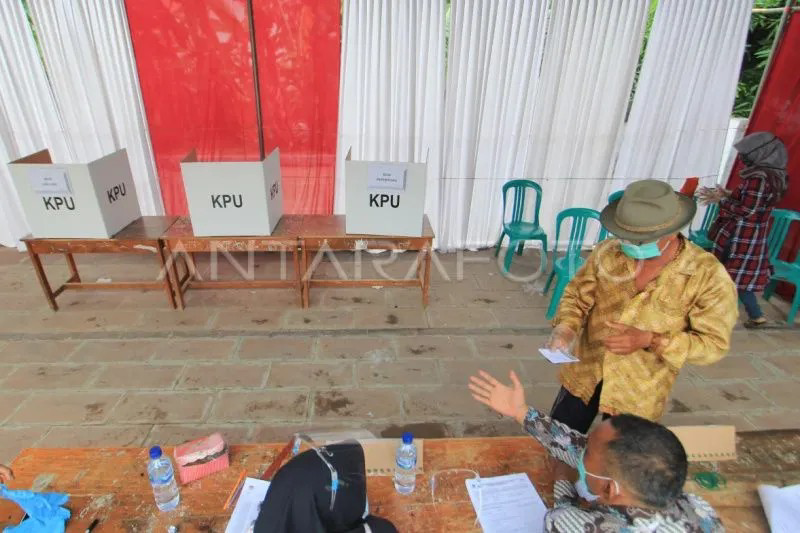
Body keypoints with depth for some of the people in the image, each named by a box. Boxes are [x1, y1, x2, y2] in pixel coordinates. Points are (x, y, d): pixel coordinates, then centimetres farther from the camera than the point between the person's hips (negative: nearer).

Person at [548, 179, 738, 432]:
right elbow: (576, 296, -2)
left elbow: (714, 343, -12)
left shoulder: (709, 276, -18)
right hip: (584, 373, 2)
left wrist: (649, 340, -26)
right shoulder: (607, 253, -12)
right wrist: (565, 328, -22)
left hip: (640, 392, -2)